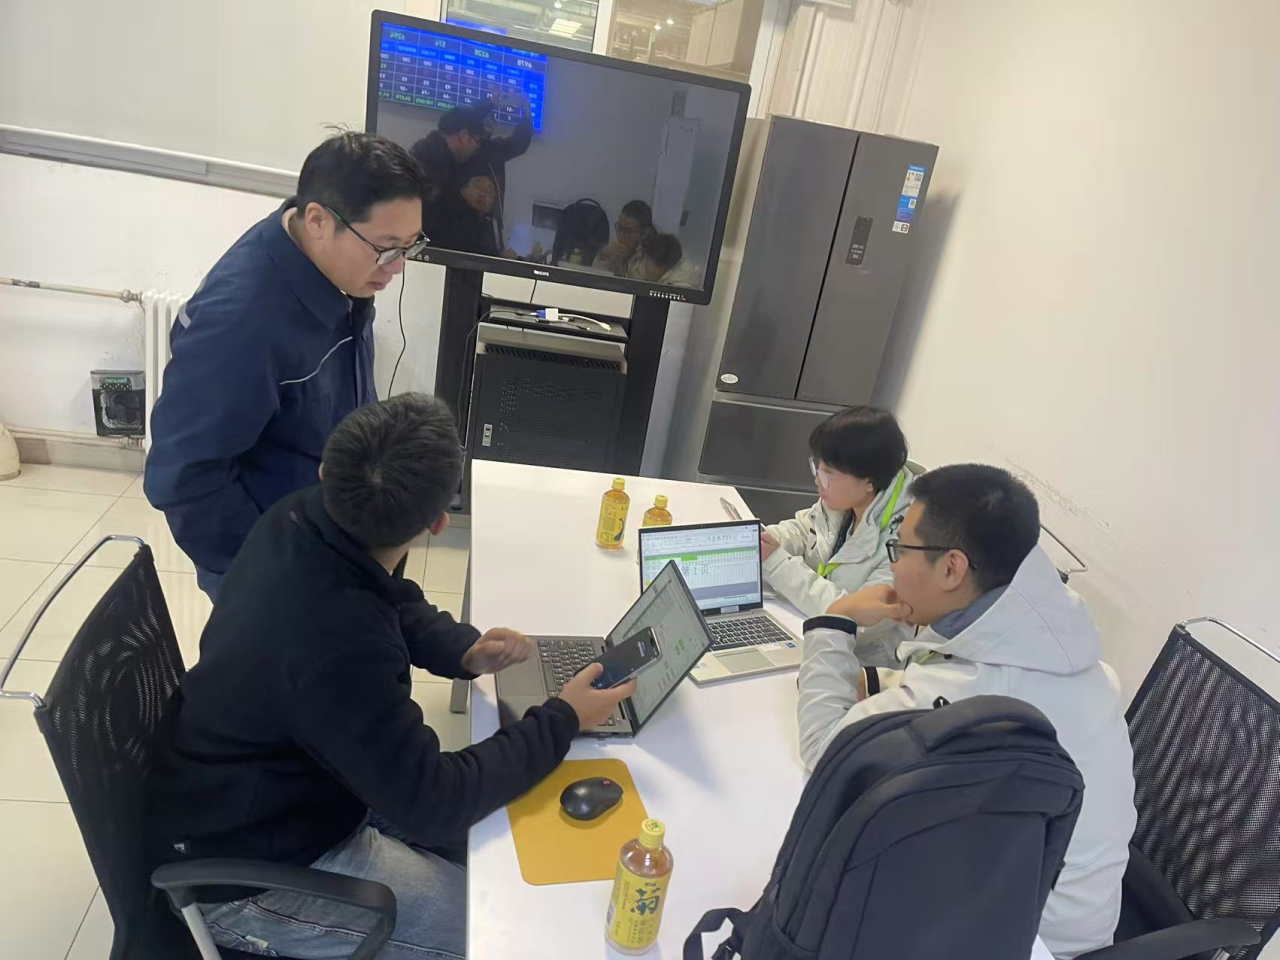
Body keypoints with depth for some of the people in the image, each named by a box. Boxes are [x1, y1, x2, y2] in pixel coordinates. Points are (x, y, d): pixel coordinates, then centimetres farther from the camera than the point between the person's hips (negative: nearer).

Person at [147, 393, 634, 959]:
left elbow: (393, 604, 6)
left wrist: (464, 652, -11)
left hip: (274, 789, 8)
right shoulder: (335, 646, -40)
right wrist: (562, 720, -18)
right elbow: (431, 804, -28)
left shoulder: (299, 520, -15)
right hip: (246, 871, -8)